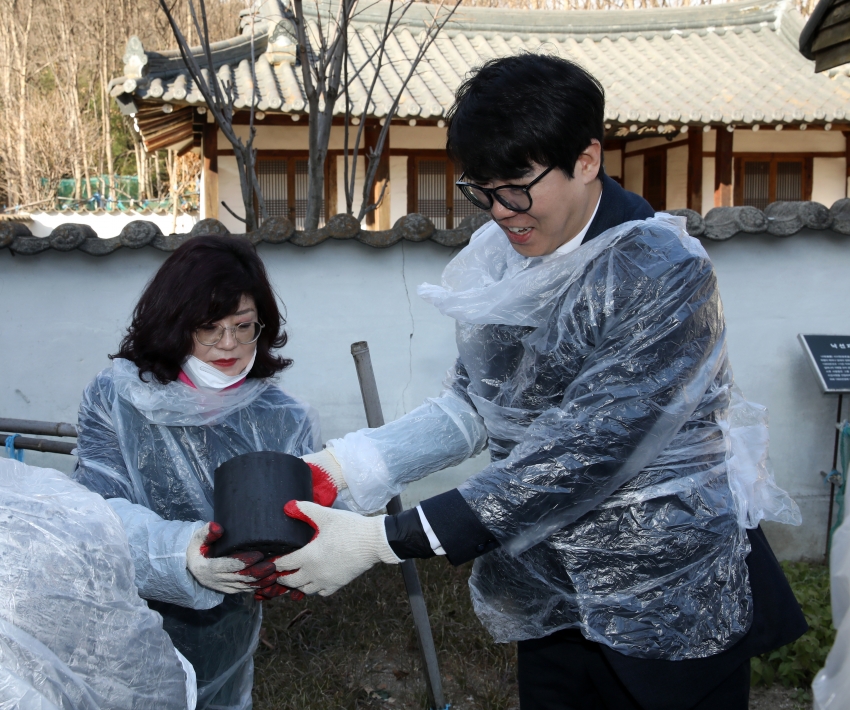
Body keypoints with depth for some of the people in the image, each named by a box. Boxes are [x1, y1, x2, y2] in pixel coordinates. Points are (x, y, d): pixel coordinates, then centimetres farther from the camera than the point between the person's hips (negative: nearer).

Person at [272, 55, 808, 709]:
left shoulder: (663, 275, -22)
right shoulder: (504, 258, 0)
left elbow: (580, 457, -28)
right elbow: (476, 405, 4)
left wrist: (382, 541, -29)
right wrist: (344, 466, -11)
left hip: (668, 600, -5)